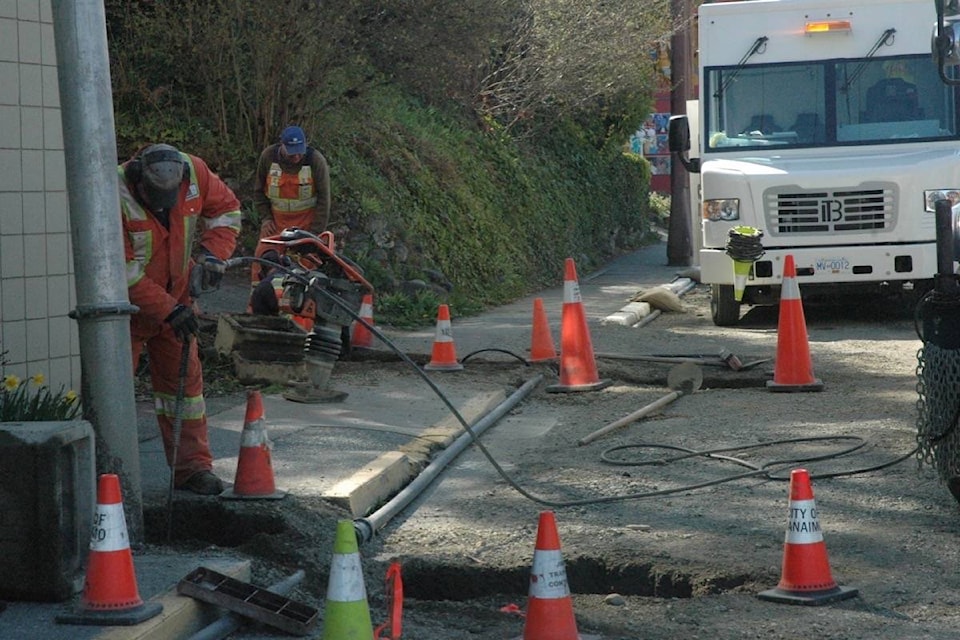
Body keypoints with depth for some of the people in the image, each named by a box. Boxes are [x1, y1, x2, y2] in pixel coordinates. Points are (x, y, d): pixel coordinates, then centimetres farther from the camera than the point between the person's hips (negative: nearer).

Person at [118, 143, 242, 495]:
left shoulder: (195, 172, -16)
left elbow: (226, 209, 5)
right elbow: (123, 271, -26)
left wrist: (213, 253, -11)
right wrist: (169, 310, -25)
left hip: (175, 297, 5)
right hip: (124, 304, -4)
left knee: (183, 380, 7)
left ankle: (192, 466, 14)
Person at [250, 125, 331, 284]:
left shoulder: (316, 160, -13)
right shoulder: (268, 156, -7)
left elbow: (323, 199, -8)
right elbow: (259, 190, 9)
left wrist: (316, 232, -11)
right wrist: (265, 217, 0)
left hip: (306, 221, -2)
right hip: (275, 219, 2)